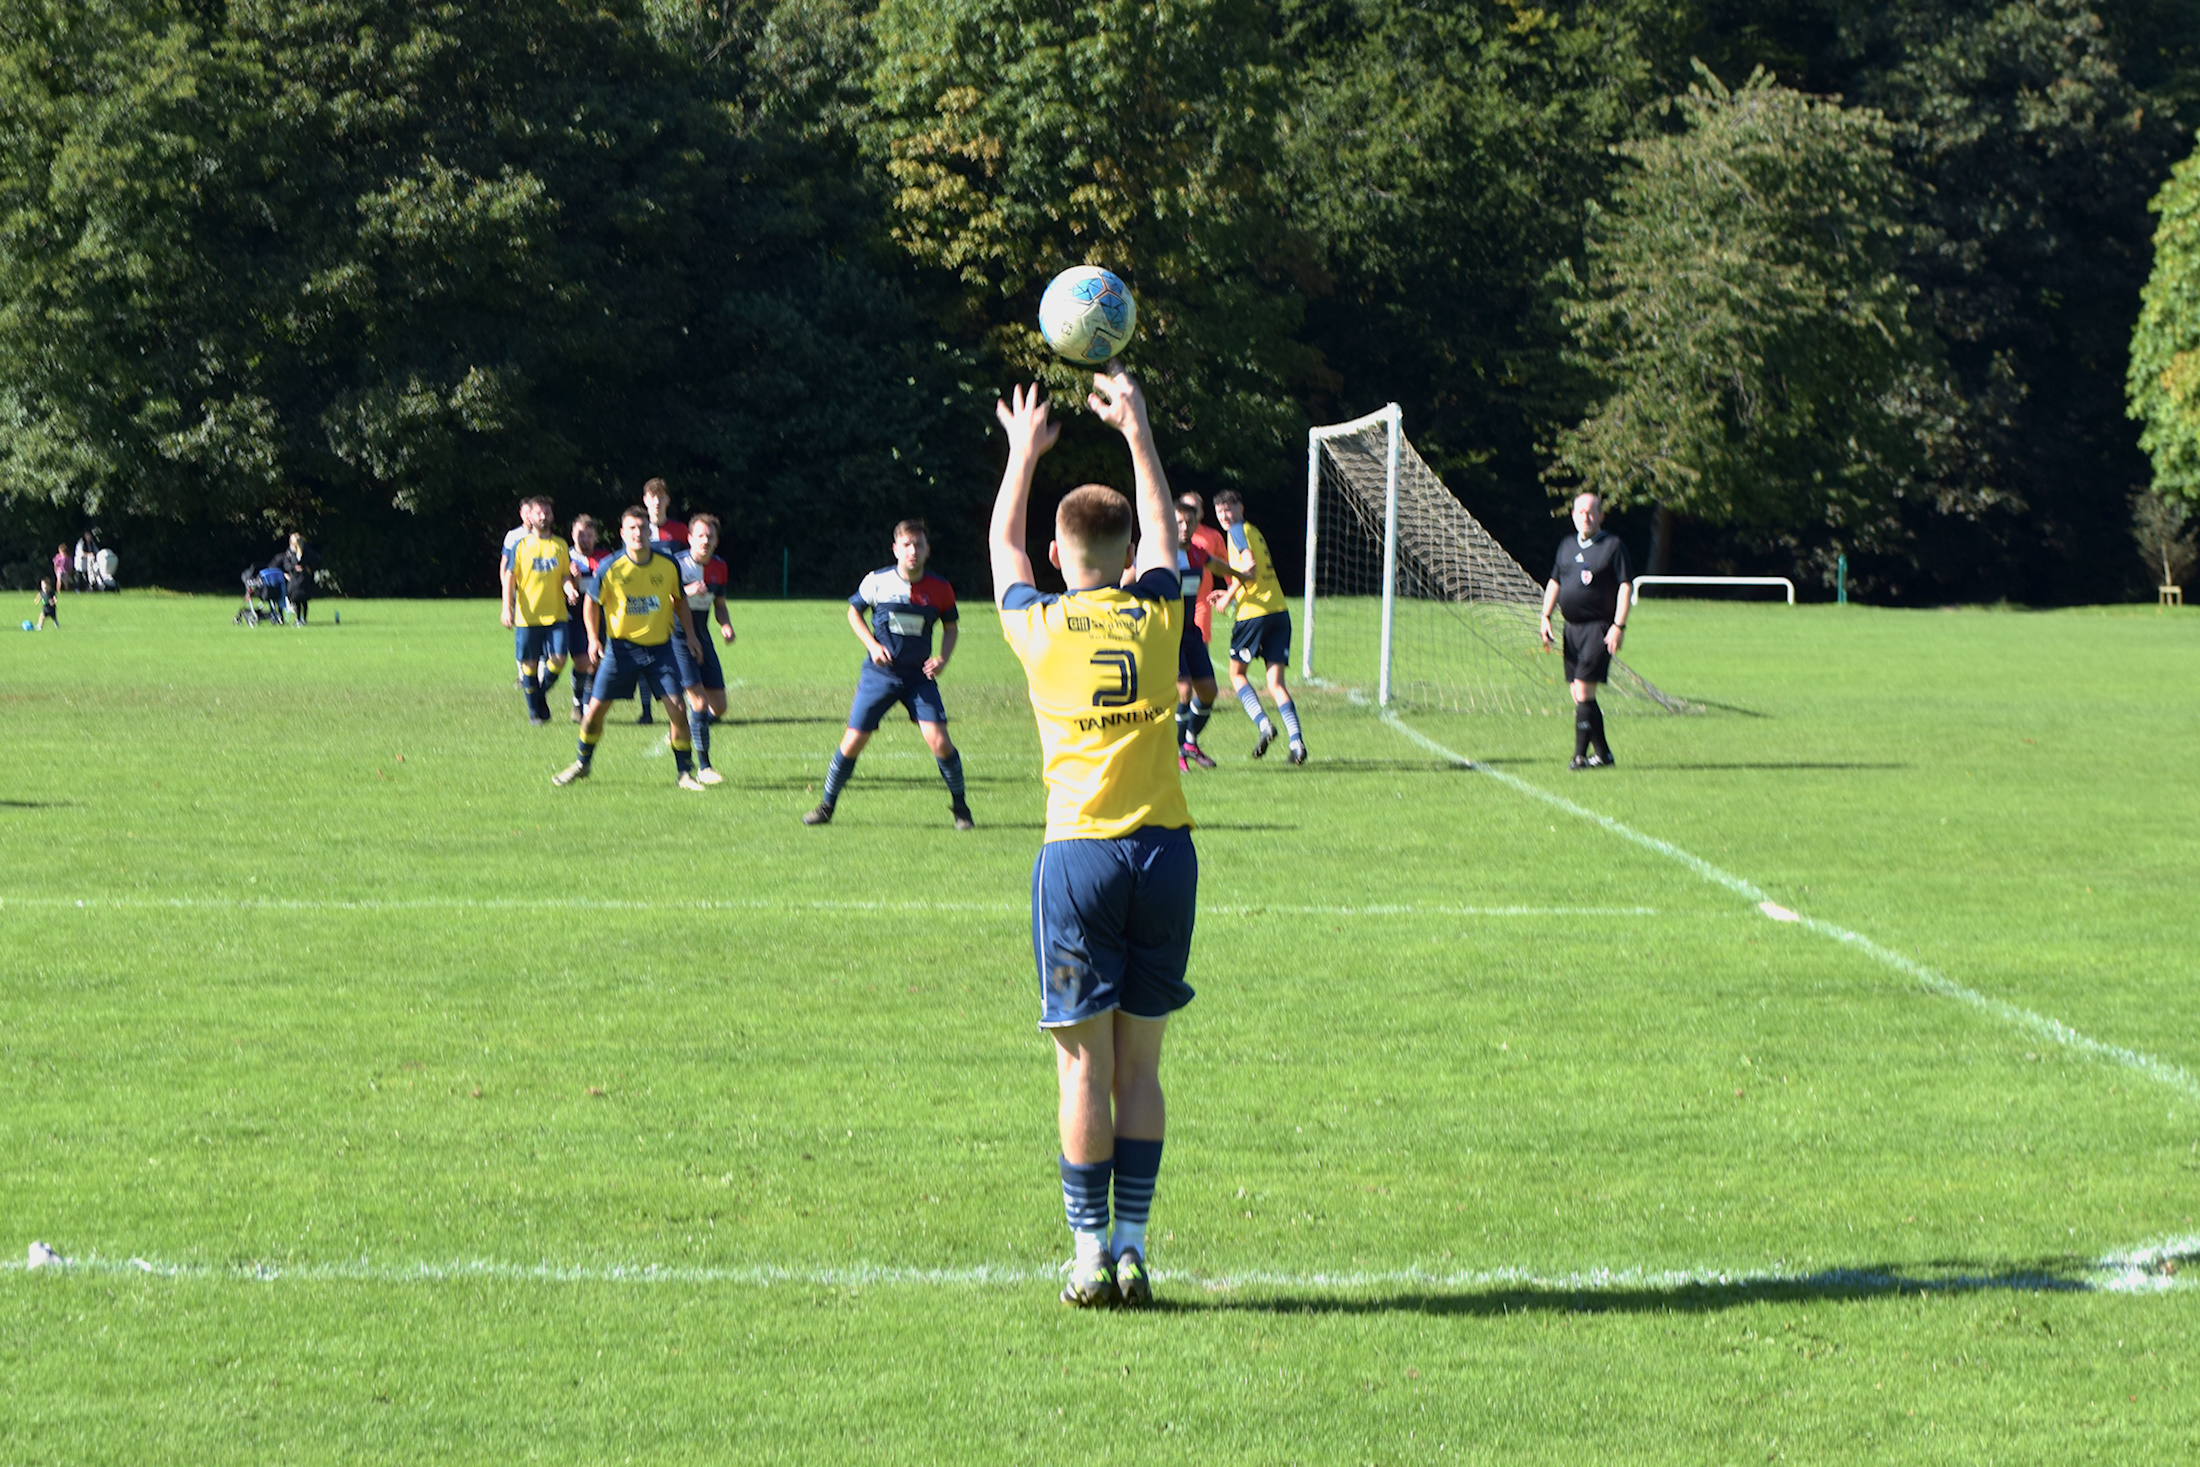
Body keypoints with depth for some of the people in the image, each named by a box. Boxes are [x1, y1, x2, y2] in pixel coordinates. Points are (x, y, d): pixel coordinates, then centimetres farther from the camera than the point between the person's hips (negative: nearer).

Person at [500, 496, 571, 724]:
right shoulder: (520, 545, 3)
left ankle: (541, 695, 16)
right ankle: (534, 711, 14)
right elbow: (508, 577, 2)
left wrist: (569, 587, -13)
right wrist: (507, 608, -8)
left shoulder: (561, 545, 10)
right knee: (529, 663, 0)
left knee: (558, 659, -11)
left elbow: (565, 575, 11)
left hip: (555, 614, 2)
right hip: (527, 616, -2)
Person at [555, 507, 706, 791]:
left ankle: (685, 773, 4)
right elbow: (592, 602, 3)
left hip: (660, 647, 1)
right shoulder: (610, 568, -11)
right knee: (596, 707, 0)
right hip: (621, 646, -1)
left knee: (677, 709, -9)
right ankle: (582, 764, 23)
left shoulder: (668, 565, -5)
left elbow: (679, 599, 12)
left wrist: (690, 635, 7)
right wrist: (593, 639, -7)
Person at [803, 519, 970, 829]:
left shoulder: (940, 590, -5)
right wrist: (872, 645, -5)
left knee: (938, 740, -15)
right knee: (853, 741, -3)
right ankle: (827, 805, 17)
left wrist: (943, 658, -7)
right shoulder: (877, 582, -7)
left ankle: (959, 806, 6)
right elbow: (854, 612, 10)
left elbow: (950, 627, 11)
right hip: (879, 673, 0)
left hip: (919, 676, 0)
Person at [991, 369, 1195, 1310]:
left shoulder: (1040, 627, 2)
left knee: (1085, 1066, -1)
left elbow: (1002, 545, 24)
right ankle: (1131, 1250, 5)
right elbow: (1163, 530, 27)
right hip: (1165, 848, 2)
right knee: (1139, 1067, 7)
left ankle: (1091, 1256, -3)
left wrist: (1024, 453, 37)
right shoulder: (1156, 616, 5)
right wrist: (1137, 434, 36)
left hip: (1079, 856, -2)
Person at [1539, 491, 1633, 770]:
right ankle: (1602, 753, 14)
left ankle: (1581, 754, -12)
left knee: (1583, 689, -14)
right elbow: (1555, 582, 21)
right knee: (1578, 695, 6)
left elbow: (1625, 587, -7)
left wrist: (1618, 626, -15)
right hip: (1572, 627, 7)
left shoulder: (1613, 546, -4)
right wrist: (1546, 617, 10)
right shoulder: (1566, 545, 14)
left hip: (1599, 628, -7)